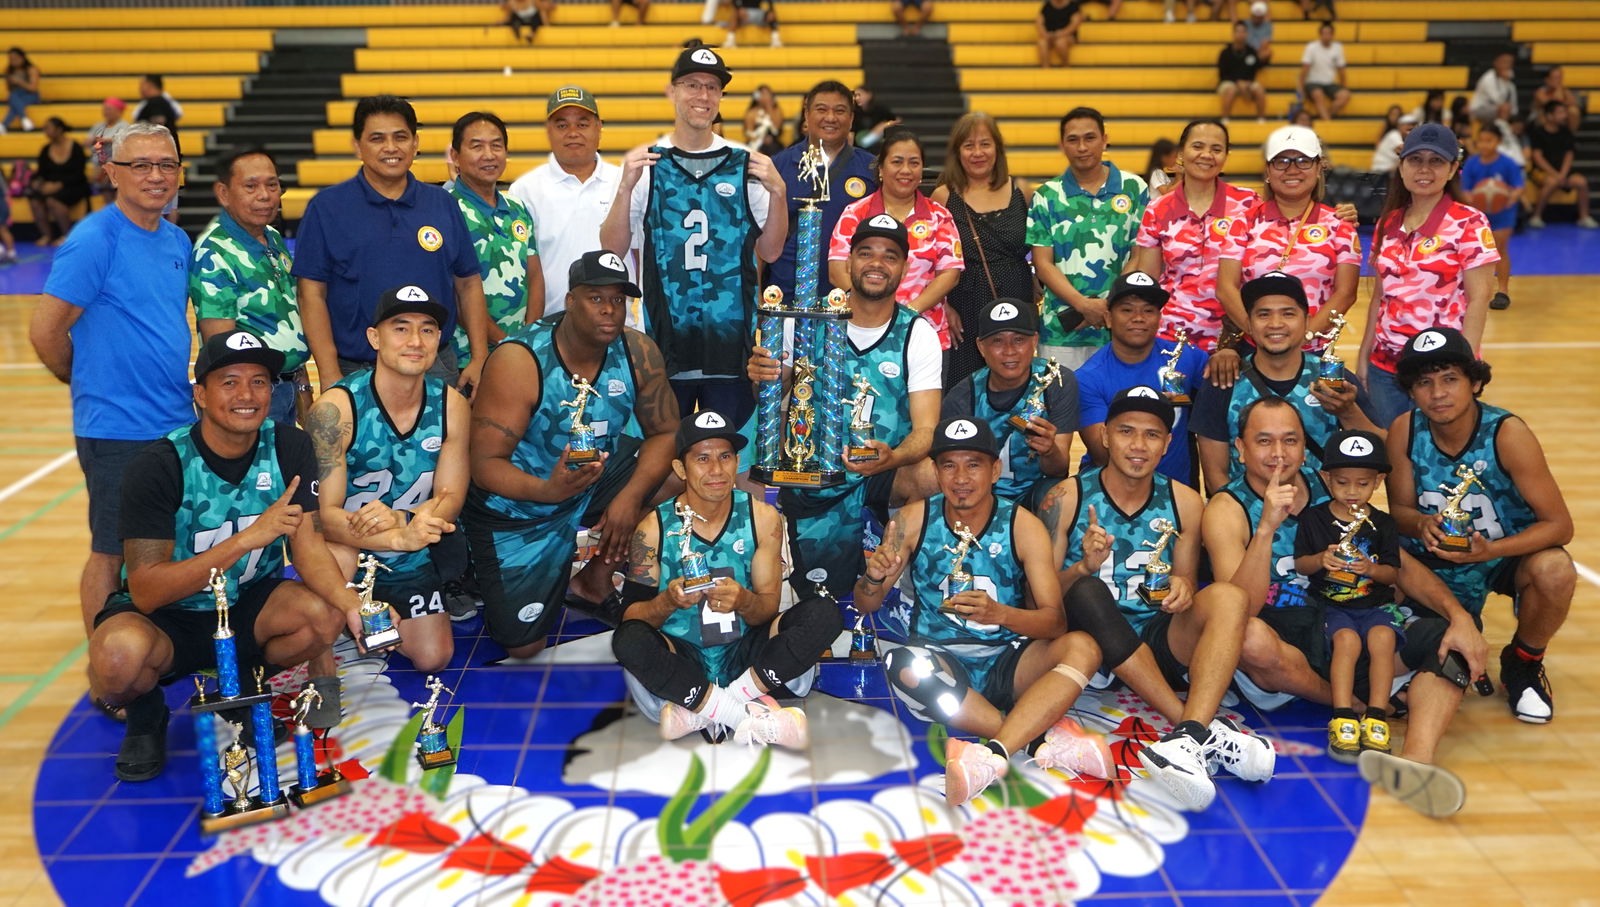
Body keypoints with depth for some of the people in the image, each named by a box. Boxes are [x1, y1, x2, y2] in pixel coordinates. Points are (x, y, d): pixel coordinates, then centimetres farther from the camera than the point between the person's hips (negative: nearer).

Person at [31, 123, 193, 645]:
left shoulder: (178, 242, 9)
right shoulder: (94, 241, -14)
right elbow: (45, 332, -13)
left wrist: (177, 387, 12)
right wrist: (91, 383, 2)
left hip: (179, 425, 7)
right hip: (117, 429, -7)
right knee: (112, 552, 3)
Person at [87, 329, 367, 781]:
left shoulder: (289, 448, -8)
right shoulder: (158, 467, -20)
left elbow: (308, 545, -13)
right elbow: (145, 591, -25)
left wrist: (353, 605, -33)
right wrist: (246, 539, -35)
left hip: (247, 606, 3)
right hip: (166, 617, -3)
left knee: (326, 615, -27)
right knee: (120, 656, -36)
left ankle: (240, 690, 5)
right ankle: (145, 716, 3)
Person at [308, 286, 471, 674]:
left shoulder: (451, 405, -11)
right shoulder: (336, 407, -24)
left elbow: (450, 498, -10)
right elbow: (325, 513, -27)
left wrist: (397, 518, -33)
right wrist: (402, 538, -45)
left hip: (411, 562, 4)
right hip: (344, 550, -4)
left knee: (432, 658, 0)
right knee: (339, 554, -37)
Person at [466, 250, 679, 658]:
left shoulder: (639, 353, -14)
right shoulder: (518, 361, -27)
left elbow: (665, 433, -10)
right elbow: (485, 463, -27)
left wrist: (631, 495, -29)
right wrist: (548, 490, -47)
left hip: (597, 477, 5)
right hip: (518, 506, -5)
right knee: (522, 645, -8)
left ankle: (596, 578, 1)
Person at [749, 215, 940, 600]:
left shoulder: (918, 334, -4)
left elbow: (926, 429, -10)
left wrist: (893, 458, -33)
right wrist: (761, 375, -24)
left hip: (885, 474, -1)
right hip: (811, 478, 1)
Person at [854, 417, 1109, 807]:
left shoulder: (1022, 525, -5)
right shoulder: (914, 520, -3)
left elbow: (1055, 621, -12)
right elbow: (865, 605, 0)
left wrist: (1000, 613, -33)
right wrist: (874, 577, -24)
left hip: (1007, 663, 0)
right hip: (941, 661, 0)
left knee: (1082, 647, -26)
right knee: (904, 665, -34)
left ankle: (994, 754, -38)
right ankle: (1045, 740, -28)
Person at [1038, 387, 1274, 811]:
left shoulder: (1183, 502, 7)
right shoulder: (1068, 498, -2)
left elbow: (1187, 588, 13)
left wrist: (1182, 587, -12)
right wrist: (1083, 567, -25)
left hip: (1158, 647, 2)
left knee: (1227, 596, -22)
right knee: (1087, 590, -32)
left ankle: (1186, 738, -41)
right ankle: (1202, 728, -32)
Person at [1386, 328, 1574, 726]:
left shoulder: (1507, 434, -23)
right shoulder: (1405, 431, -16)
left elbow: (1560, 525, -21)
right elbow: (1400, 510, -5)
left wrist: (1489, 551, -37)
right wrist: (1422, 524, -30)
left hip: (1508, 554, -1)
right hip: (1438, 561, 2)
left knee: (1554, 570, -35)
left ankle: (1523, 664, -5)